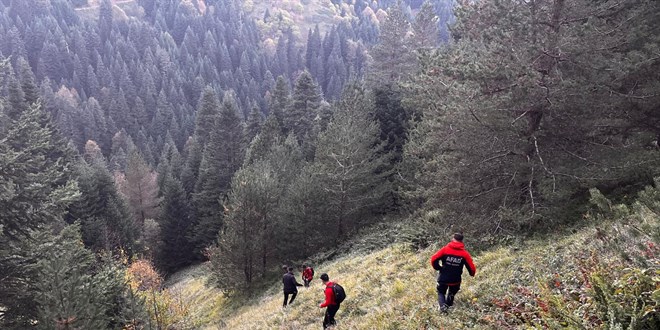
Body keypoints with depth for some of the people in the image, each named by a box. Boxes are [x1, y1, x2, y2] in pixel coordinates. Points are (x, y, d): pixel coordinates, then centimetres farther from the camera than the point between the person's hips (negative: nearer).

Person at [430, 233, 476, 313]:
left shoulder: (445, 249, -9)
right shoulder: (464, 253, -6)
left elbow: (434, 259, -15)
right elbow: (471, 267, -5)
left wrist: (437, 267, 3)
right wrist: (472, 273, 17)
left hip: (443, 278, -1)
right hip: (455, 280, 1)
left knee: (441, 292, 18)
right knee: (452, 294, 29)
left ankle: (443, 306, -5)